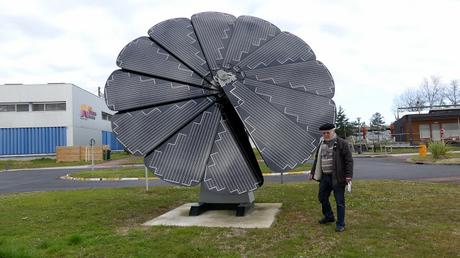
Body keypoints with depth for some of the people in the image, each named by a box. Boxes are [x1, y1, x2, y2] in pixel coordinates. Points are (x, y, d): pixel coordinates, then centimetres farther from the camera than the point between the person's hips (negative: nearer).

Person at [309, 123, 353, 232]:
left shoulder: (341, 143, -10)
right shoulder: (321, 144, 11)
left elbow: (349, 160, -12)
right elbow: (317, 159, 20)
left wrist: (349, 175, -18)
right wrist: (312, 173, 19)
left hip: (337, 177, -7)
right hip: (325, 177, 7)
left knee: (339, 201, 2)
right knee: (322, 197, 17)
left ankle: (340, 224, 15)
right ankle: (329, 217, 38)